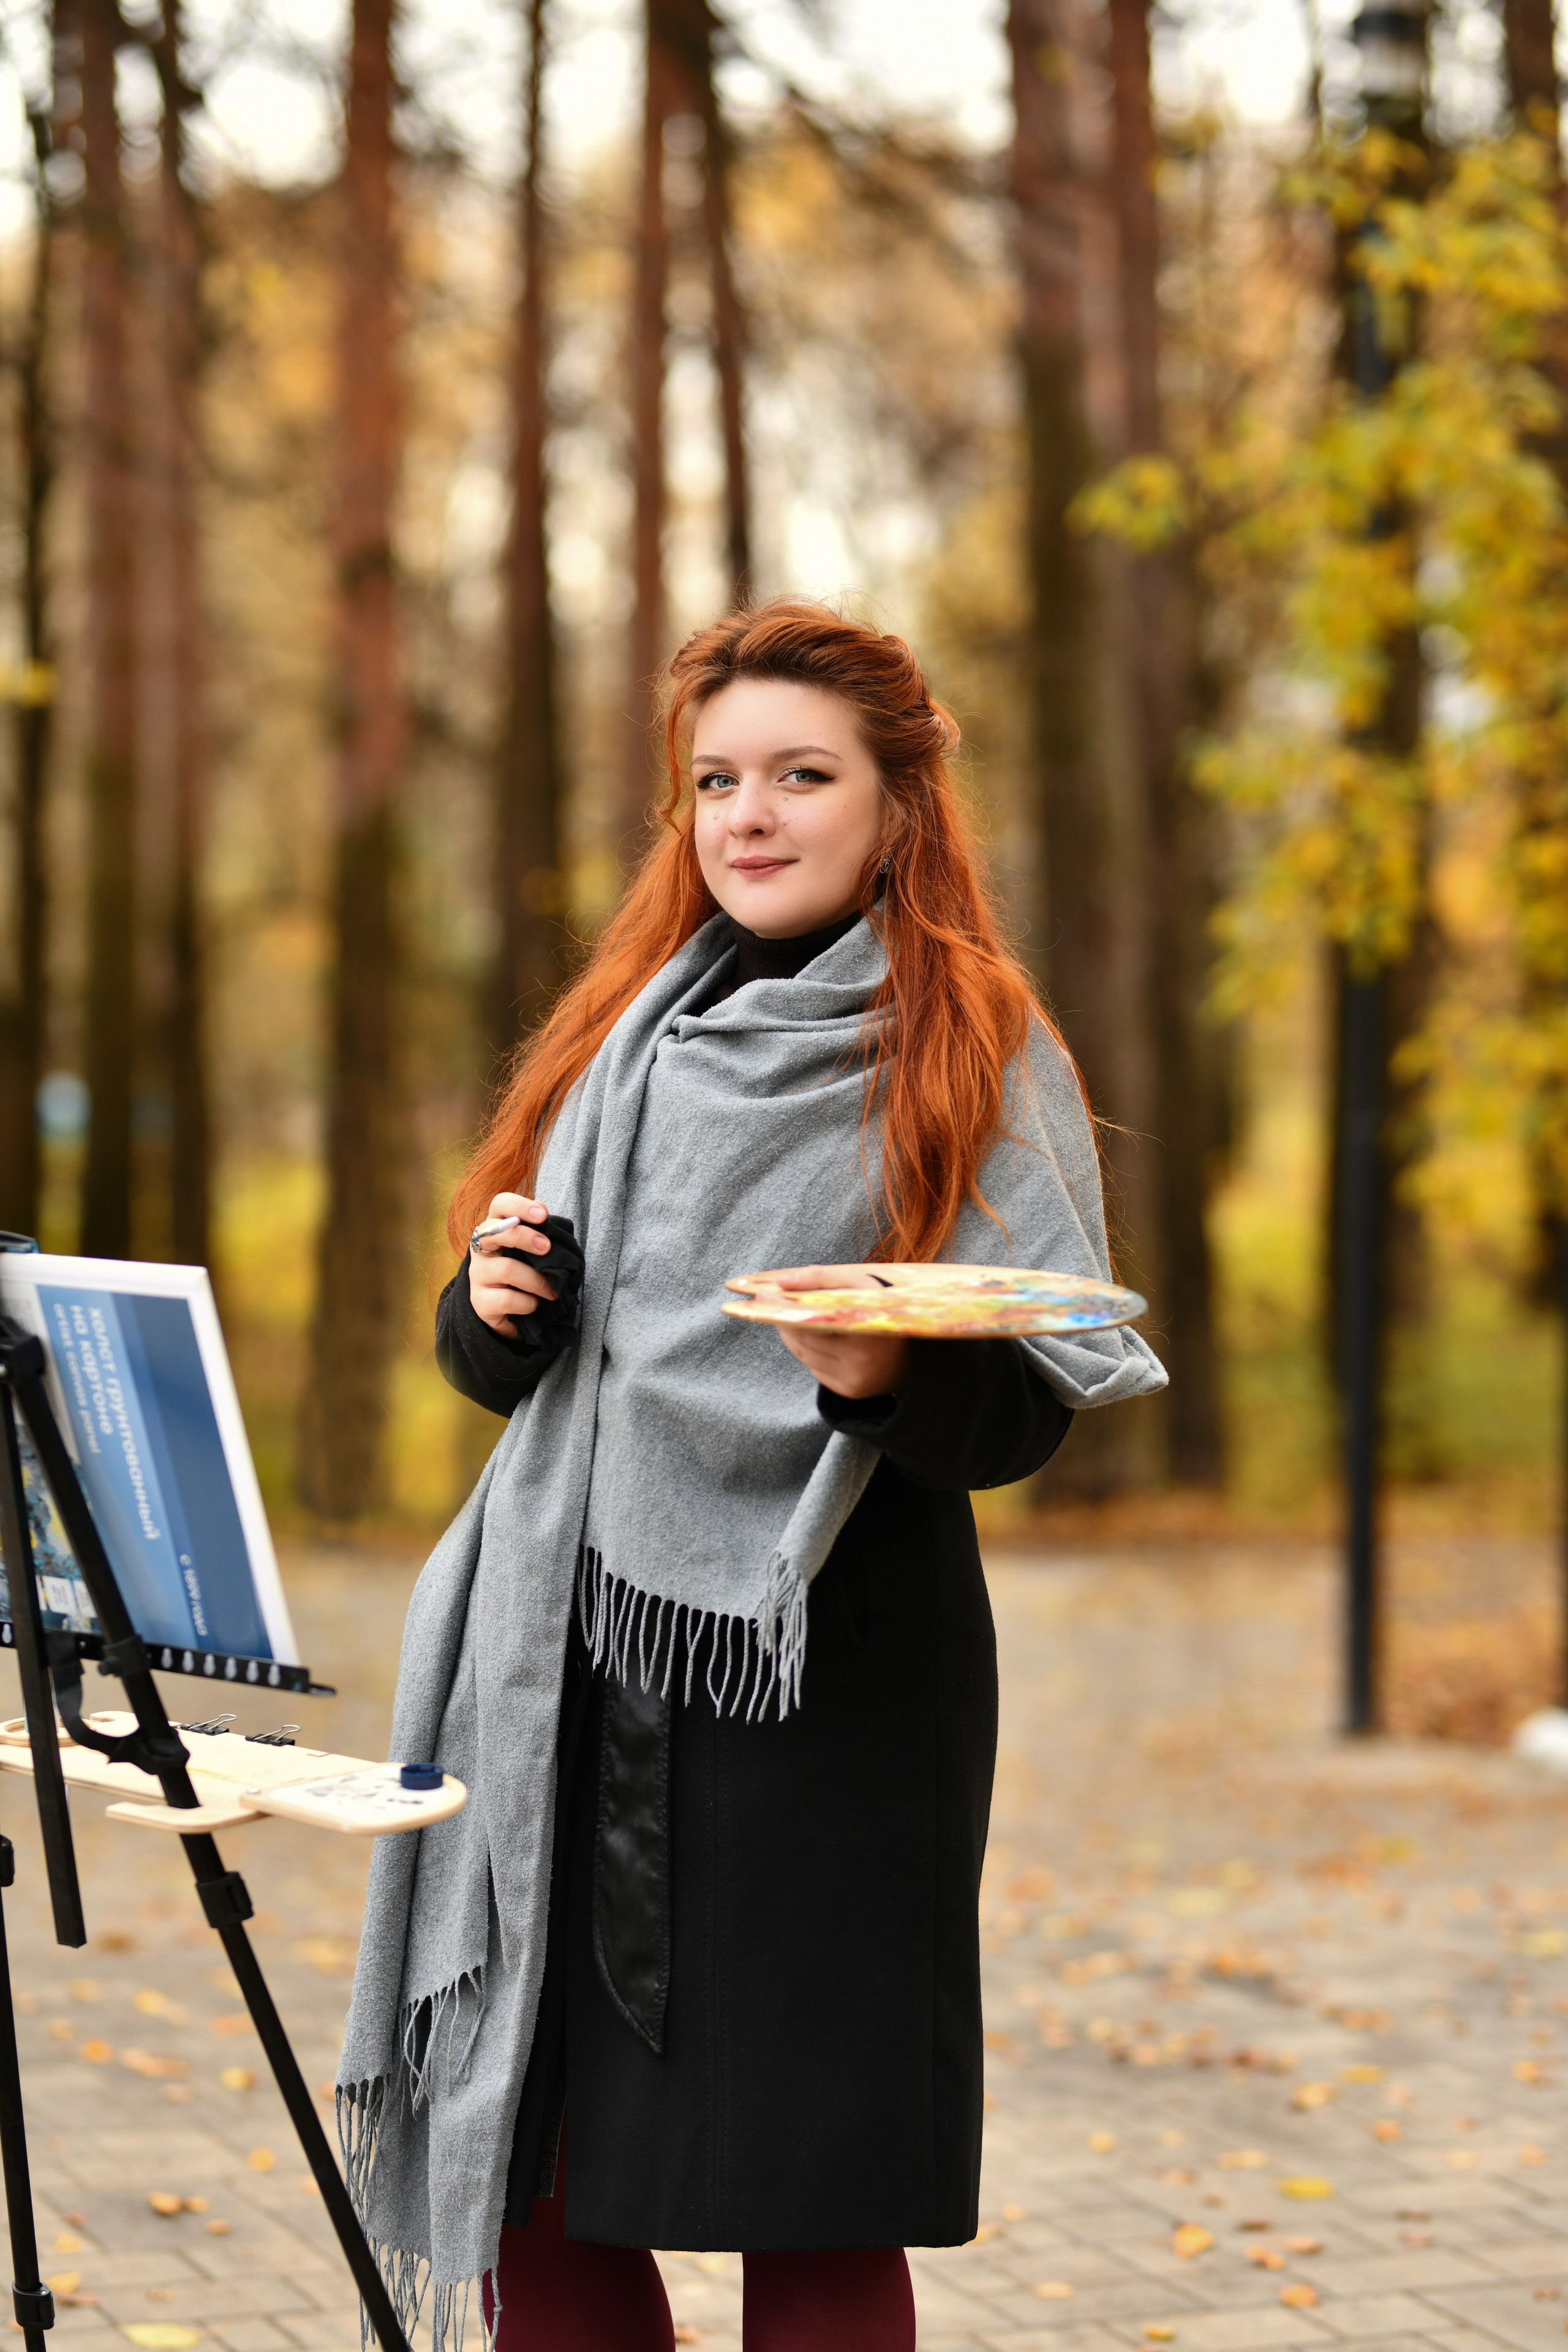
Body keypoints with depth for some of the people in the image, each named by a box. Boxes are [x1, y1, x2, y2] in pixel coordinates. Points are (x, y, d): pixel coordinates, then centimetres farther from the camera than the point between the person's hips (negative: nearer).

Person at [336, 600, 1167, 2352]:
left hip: (826, 1668, -5)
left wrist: (891, 1372, -23)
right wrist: (495, 1306, -3)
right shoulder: (622, 1034, 16)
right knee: (524, 2179, 3)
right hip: (581, 1657, 5)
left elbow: (1026, 1419, -3)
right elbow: (491, 1359, 20)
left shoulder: (976, 1060, 2)